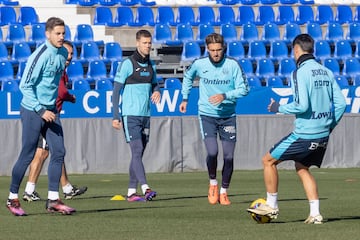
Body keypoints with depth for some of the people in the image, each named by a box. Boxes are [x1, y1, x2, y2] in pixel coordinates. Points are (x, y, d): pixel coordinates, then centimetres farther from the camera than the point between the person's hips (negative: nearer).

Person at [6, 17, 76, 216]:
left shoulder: (62, 54, 6)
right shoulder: (40, 56, -18)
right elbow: (25, 86, -17)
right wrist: (41, 111, -21)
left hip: (50, 111, 7)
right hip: (32, 111, -7)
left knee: (59, 152, -1)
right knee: (27, 155, -3)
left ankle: (53, 200, 3)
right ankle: (12, 198, 11)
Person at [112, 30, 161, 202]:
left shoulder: (151, 65, 12)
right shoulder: (127, 64, -7)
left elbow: (154, 84, 25)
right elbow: (116, 91, -7)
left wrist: (157, 91, -1)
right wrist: (116, 116, -11)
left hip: (145, 116, 7)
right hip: (130, 115, -7)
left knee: (138, 154, 7)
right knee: (137, 151, -14)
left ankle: (131, 192, 12)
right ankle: (145, 188, -22)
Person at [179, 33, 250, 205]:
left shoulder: (232, 65, -9)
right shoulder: (199, 64, -4)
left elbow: (243, 88, -8)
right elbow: (188, 77, 19)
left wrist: (224, 96, -22)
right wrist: (185, 98, 19)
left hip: (228, 116, 1)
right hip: (207, 115, -1)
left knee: (229, 156, -1)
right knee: (212, 152, -17)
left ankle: (223, 192, 18)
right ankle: (213, 183, 10)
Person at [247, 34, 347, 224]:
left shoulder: (300, 73, -13)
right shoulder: (326, 72, 9)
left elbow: (301, 105, -21)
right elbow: (341, 103, 8)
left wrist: (278, 108, -6)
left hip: (304, 135, -8)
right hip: (323, 135, 8)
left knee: (268, 161, 7)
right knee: (302, 169, 23)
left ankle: (271, 206, 12)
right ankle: (315, 214, 14)